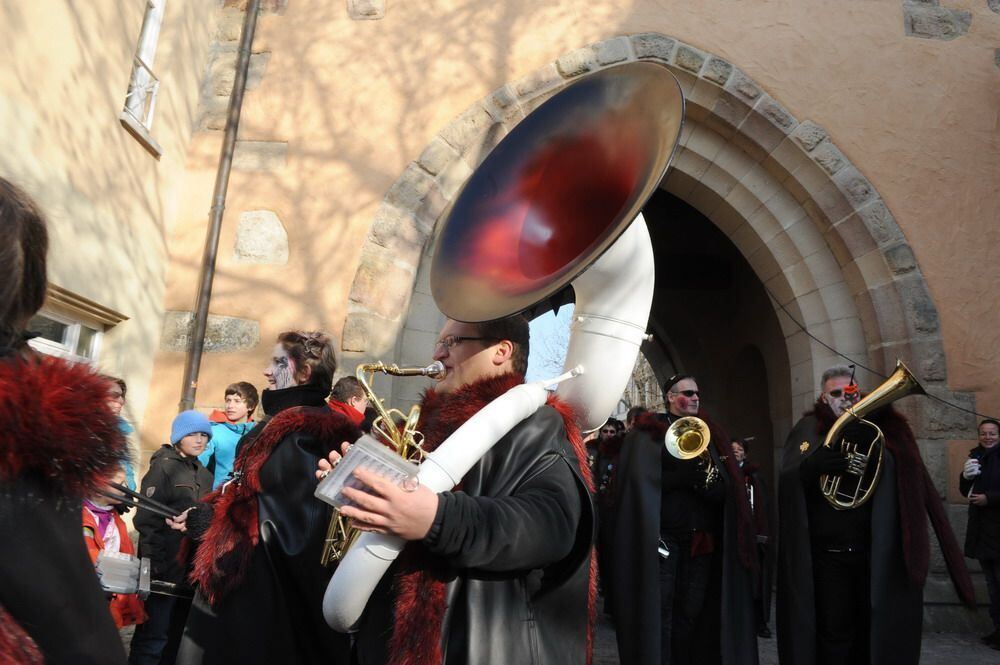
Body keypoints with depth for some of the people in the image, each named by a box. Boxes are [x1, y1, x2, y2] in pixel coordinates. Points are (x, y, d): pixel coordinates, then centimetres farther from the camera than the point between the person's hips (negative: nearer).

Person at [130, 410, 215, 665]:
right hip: (165, 565, -7)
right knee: (154, 634, 0)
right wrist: (154, 562, -19)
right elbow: (146, 519, -15)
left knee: (178, 633, 15)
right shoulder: (163, 467, -8)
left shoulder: (205, 475, 12)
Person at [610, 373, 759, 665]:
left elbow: (725, 488, 7)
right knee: (659, 613, -4)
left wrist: (707, 480, -15)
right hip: (662, 536, -4)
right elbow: (638, 480, -10)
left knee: (691, 613, 6)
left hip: (702, 538, 4)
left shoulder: (709, 433, 17)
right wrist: (684, 477, -20)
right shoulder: (648, 432, 3)